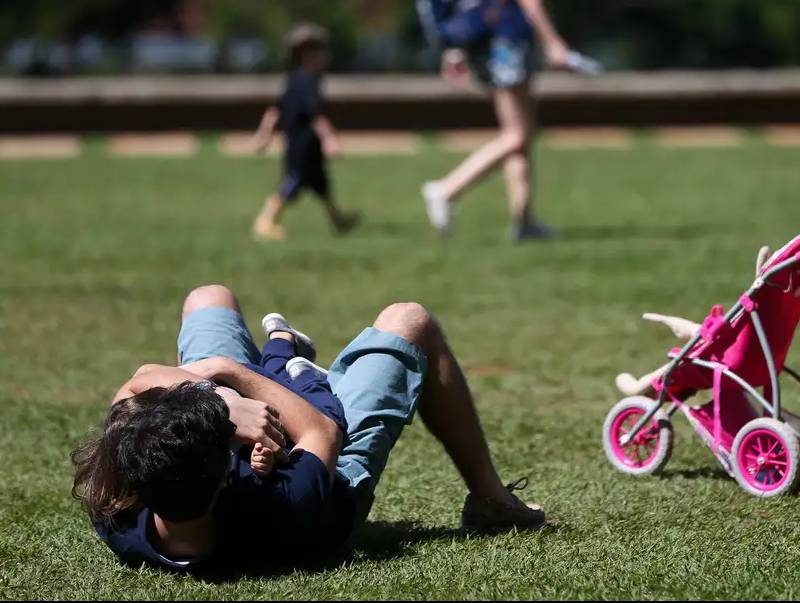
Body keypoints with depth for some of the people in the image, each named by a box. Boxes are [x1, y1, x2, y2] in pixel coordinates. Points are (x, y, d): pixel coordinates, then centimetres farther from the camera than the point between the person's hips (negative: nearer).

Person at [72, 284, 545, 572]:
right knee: (409, 322, 12)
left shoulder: (116, 521, -43)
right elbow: (326, 431, -28)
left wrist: (222, 410, -42)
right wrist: (229, 372, -24)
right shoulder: (286, 512, -51)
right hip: (340, 474, -3)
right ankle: (490, 501, 31)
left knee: (210, 299, 19)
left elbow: (139, 385, -30)